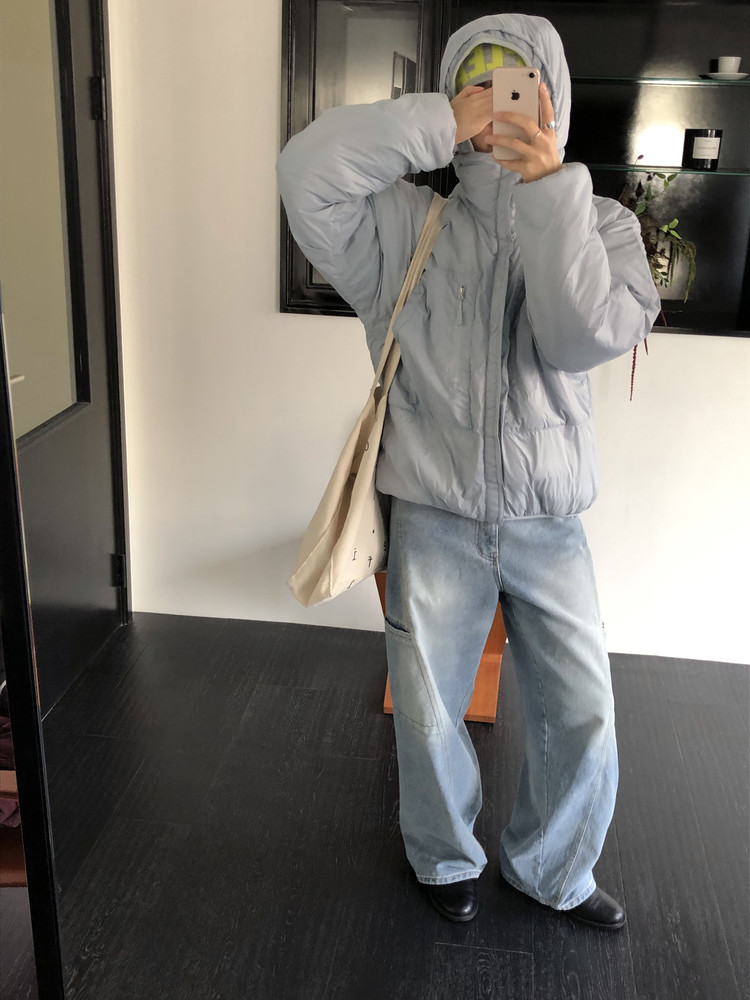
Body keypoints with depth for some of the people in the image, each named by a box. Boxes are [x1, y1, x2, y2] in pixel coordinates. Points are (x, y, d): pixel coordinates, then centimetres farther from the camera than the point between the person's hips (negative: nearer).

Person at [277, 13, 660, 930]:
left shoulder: (598, 223, 2)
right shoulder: (406, 224, -2)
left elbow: (590, 335, -17)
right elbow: (308, 170, -20)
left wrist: (550, 186, -19)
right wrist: (440, 125, -19)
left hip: (548, 522, 2)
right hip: (434, 521, -1)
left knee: (582, 718, 9)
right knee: (429, 715, 12)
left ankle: (552, 869, 38)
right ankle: (445, 858, 43)